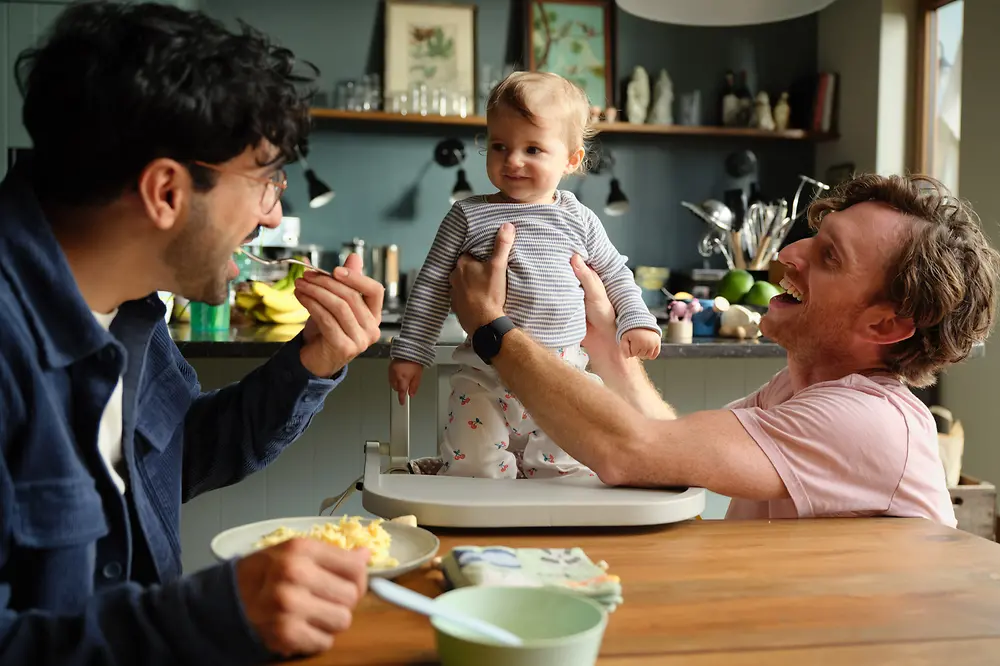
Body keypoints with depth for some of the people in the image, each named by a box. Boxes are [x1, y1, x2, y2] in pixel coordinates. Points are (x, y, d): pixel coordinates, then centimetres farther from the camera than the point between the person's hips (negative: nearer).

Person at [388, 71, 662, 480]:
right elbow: (431, 287, 4)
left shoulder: (579, 220, 6)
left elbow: (615, 274, 20)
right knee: (472, 469, -4)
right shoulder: (469, 216, 1)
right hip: (484, 373, -1)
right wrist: (410, 353, 3)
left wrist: (637, 321, 7)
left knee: (571, 472, 1)